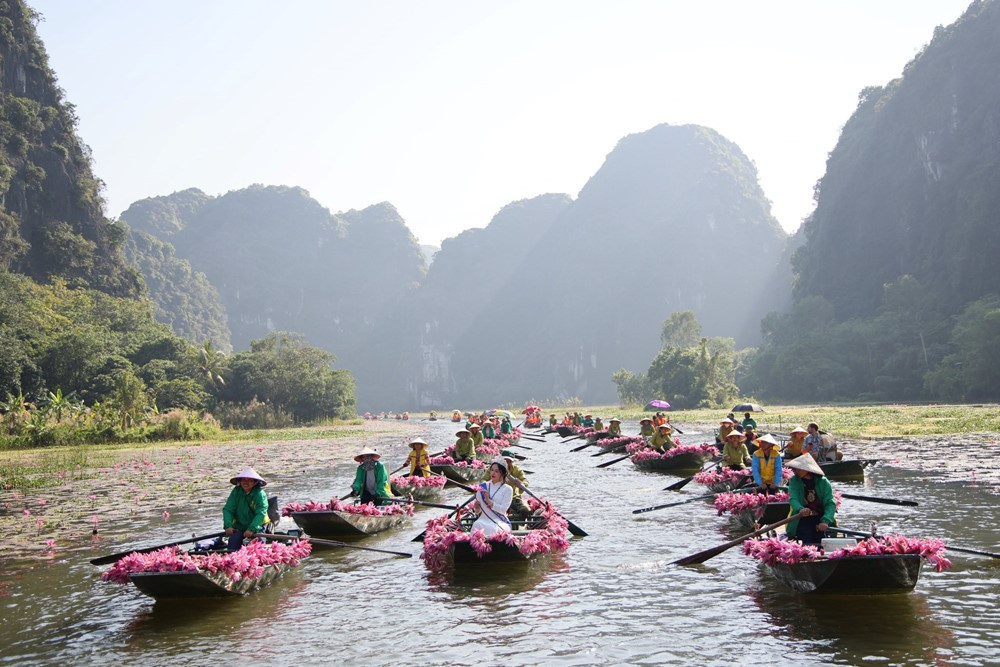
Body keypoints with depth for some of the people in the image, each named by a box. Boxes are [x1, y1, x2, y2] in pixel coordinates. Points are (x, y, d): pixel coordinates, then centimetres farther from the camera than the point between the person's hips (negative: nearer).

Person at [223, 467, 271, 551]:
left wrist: (251, 529, -33)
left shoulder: (260, 494, -11)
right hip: (239, 526, 3)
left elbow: (261, 513, -20)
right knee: (233, 539, -22)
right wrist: (228, 526, -21)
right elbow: (228, 509, -4)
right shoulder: (236, 492, -1)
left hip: (256, 526, -3)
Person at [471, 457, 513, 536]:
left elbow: (503, 509, -10)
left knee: (491, 528, -36)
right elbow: (478, 511, 13)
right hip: (484, 519, 3)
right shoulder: (483, 486, 12)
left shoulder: (507, 489, 3)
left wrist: (489, 501, -20)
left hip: (500, 522, -3)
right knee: (477, 525, -32)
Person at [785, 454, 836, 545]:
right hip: (803, 519, 0)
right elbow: (793, 499, -16)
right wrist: (800, 509, -39)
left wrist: (825, 521, -27)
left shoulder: (823, 482, -3)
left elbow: (830, 503, -11)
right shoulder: (794, 481, -1)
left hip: (820, 518, 0)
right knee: (808, 545, -15)